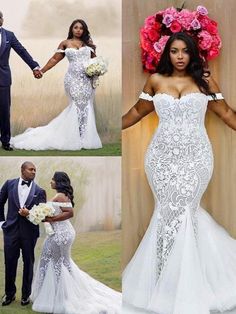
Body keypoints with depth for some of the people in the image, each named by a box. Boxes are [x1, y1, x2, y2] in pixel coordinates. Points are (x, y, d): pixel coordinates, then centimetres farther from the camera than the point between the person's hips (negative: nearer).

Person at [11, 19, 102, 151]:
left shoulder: (88, 43, 13)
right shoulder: (65, 44, 9)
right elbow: (55, 59, 9)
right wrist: (42, 71, 6)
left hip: (88, 79, 2)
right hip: (73, 78, -2)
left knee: (86, 105, 0)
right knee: (78, 105, -9)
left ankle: (86, 137, 5)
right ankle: (77, 139, -4)